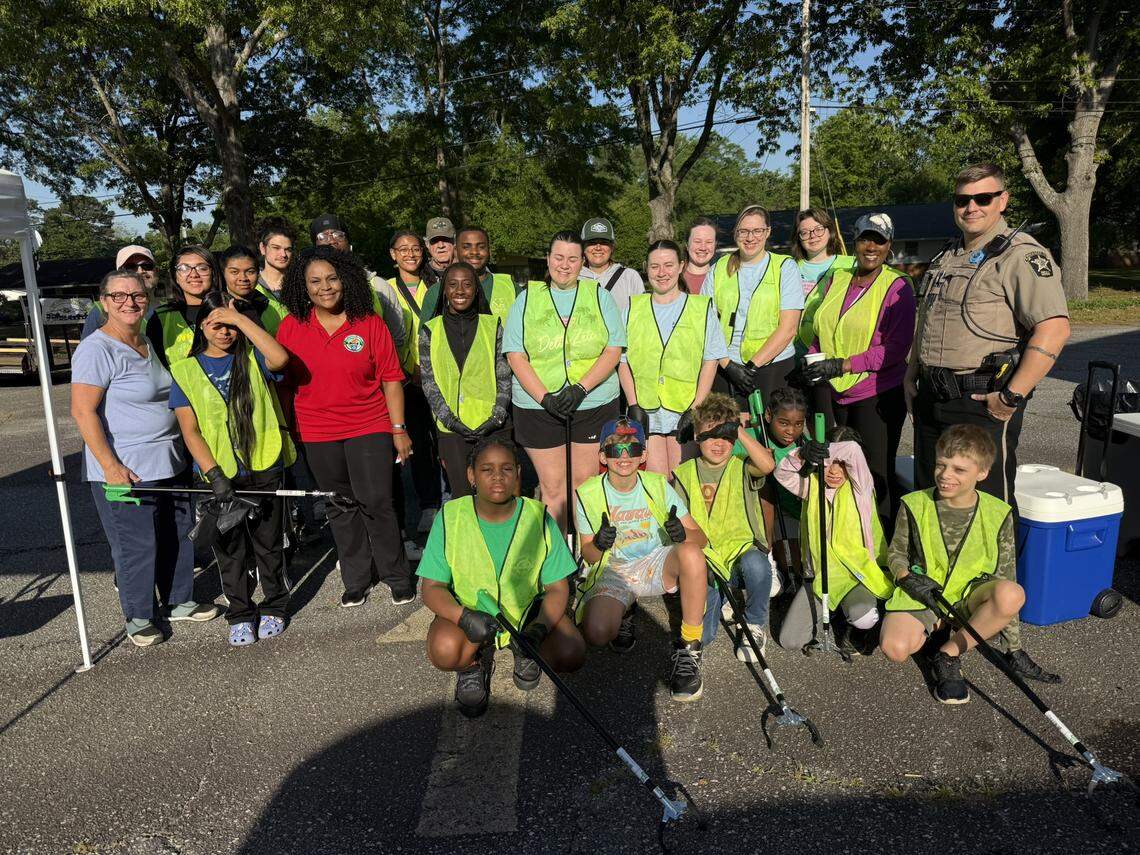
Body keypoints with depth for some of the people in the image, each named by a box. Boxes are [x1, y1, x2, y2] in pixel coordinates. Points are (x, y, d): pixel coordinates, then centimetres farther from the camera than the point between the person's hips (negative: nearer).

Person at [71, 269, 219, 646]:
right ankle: (139, 617, 21)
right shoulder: (97, 349, -15)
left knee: (179, 535, 16)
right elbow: (83, 411, -19)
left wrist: (183, 449, 19)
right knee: (136, 544, 3)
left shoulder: (148, 343, 10)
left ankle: (179, 601, 32)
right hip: (125, 468, -8)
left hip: (170, 463, 8)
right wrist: (110, 465, -23)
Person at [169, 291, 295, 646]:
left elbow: (280, 358, -23)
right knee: (229, 549, 9)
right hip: (219, 473, 1)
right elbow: (190, 431, -3)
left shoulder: (251, 358, 2)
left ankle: (273, 607, 27)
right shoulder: (186, 370, 3)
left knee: (268, 541, 10)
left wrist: (239, 317, -19)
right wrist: (214, 475, -13)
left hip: (263, 467, 0)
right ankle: (240, 614, 24)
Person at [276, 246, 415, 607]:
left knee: (376, 503, -4)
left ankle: (397, 576, 14)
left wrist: (399, 429, -4)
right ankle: (357, 579, 26)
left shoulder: (370, 323, -3)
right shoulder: (290, 327, 2)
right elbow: (283, 382, 8)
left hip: (369, 428, -2)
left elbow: (391, 379, -1)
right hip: (317, 434, 3)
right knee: (340, 508, 12)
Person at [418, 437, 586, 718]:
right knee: (444, 651, -32)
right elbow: (432, 588, -11)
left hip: (528, 607, 1)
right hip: (469, 608, 0)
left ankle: (525, 652, 11)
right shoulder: (450, 516, -14)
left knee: (572, 654, -24)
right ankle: (476, 660, 5)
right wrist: (464, 617, -31)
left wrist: (538, 630, -27)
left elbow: (557, 588, -8)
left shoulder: (538, 517, -13)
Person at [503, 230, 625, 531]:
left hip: (594, 405, 0)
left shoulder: (599, 296, 8)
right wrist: (545, 398, -12)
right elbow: (515, 356, 1)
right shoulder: (527, 299, 7)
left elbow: (613, 351, 1)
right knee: (552, 487, 3)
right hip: (539, 406, 0)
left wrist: (580, 389, -12)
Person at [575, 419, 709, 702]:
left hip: (659, 564, 1)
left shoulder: (658, 485, -3)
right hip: (614, 572, 0)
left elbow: (700, 537, -4)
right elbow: (588, 555, 1)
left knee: (690, 552, -35)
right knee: (596, 633, -31)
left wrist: (683, 535, -29)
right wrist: (599, 545, -25)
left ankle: (689, 649, -20)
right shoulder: (588, 494, -4)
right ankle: (623, 613, 7)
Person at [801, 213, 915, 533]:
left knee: (877, 477, 1)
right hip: (832, 394, 5)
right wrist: (813, 361, 3)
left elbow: (897, 348, -13)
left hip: (877, 396, -5)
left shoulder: (897, 286, -6)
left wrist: (842, 365, -18)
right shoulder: (836, 278, 10)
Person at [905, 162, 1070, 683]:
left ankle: (1008, 636, 2)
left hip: (983, 401, -8)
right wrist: (911, 376, 17)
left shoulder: (1021, 255, -9)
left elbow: (1054, 328, -20)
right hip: (931, 399, 8)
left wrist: (1013, 396, -21)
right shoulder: (945, 259, 17)